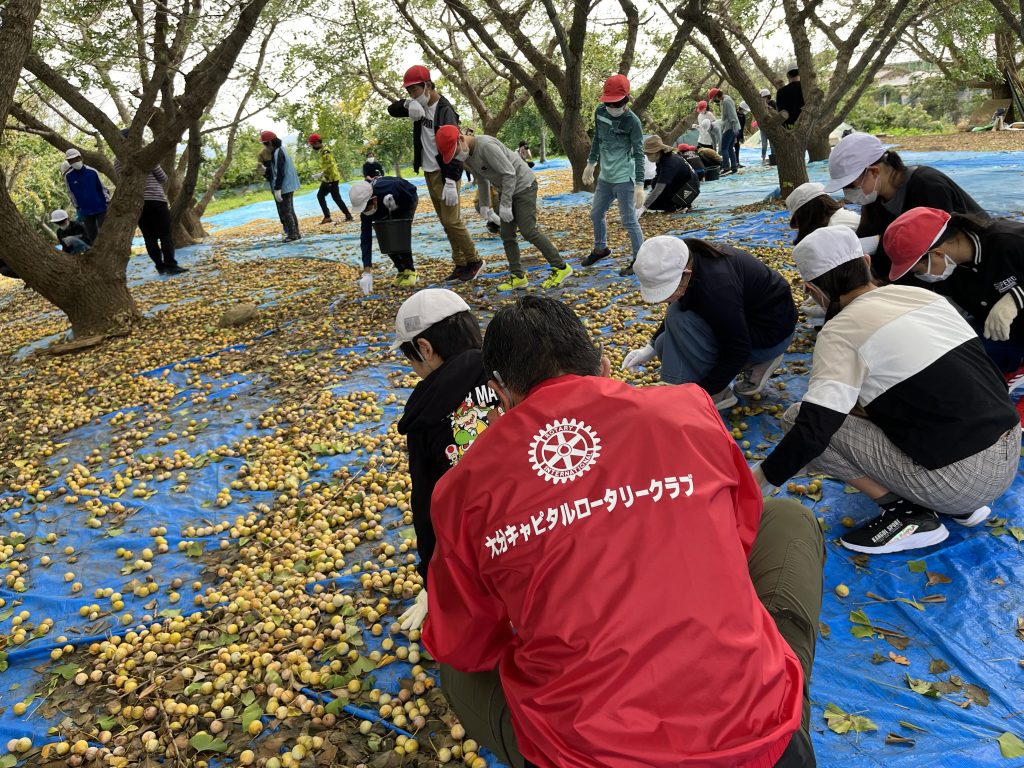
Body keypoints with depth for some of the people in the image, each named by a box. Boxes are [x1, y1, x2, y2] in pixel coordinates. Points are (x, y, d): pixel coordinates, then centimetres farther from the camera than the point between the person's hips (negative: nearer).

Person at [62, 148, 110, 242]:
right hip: (86, 211, 2)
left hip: (101, 208, -2)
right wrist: (78, 209, 7)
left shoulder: (92, 172, -5)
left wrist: (108, 204, -5)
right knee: (92, 236, 6)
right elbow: (71, 194, 8)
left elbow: (102, 188, 1)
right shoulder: (68, 176, -1)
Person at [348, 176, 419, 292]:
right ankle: (402, 271, 6)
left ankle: (410, 271, -6)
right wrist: (367, 272, -37)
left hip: (408, 201, -4)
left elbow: (410, 199, -25)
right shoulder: (365, 211, -30)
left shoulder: (390, 188, -45)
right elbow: (365, 239, -32)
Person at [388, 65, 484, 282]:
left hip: (444, 174, -8)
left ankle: (474, 261, 3)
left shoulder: (444, 110, -16)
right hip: (429, 173, 8)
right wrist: (407, 103, -8)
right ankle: (460, 264, 15)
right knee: (445, 223, 9)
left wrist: (451, 181, -29)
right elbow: (392, 110, 15)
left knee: (452, 221, -11)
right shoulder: (419, 106, 8)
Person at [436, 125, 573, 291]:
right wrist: (483, 204, 11)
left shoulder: (486, 146, -28)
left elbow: (509, 173, -26)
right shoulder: (467, 155, 0)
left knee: (528, 231, -11)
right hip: (506, 190, 9)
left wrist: (505, 204, -24)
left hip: (523, 186, -9)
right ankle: (517, 275, 8)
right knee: (507, 234, 3)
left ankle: (560, 267, -2)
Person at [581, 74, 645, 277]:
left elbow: (639, 154, -16)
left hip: (624, 178, -7)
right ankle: (600, 249, 39)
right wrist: (591, 164, 20)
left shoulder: (632, 121, -16)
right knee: (596, 214, 18)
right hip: (605, 176, 7)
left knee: (628, 220, -5)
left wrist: (639, 185, -22)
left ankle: (639, 258, 7)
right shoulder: (600, 111, 2)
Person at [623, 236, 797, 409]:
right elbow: (674, 313, 8)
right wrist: (651, 348, -2)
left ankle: (718, 394, -14)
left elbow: (738, 350, -27)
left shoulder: (716, 286, -36)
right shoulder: (684, 262, -12)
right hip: (740, 319, 8)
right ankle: (753, 363, 6)